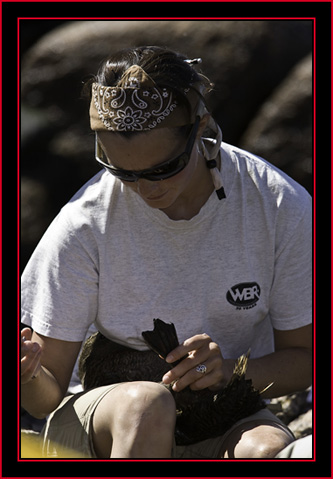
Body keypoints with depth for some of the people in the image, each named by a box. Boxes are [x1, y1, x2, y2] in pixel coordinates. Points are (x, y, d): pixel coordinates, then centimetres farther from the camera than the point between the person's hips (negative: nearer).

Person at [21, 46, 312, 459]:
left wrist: (229, 371, -21)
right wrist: (28, 375, -32)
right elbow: (47, 400, -7)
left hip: (228, 425, 1)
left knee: (267, 448, -35)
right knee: (145, 403, -36)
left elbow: (304, 356, 0)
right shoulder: (83, 226, -12)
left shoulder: (281, 208, -10)